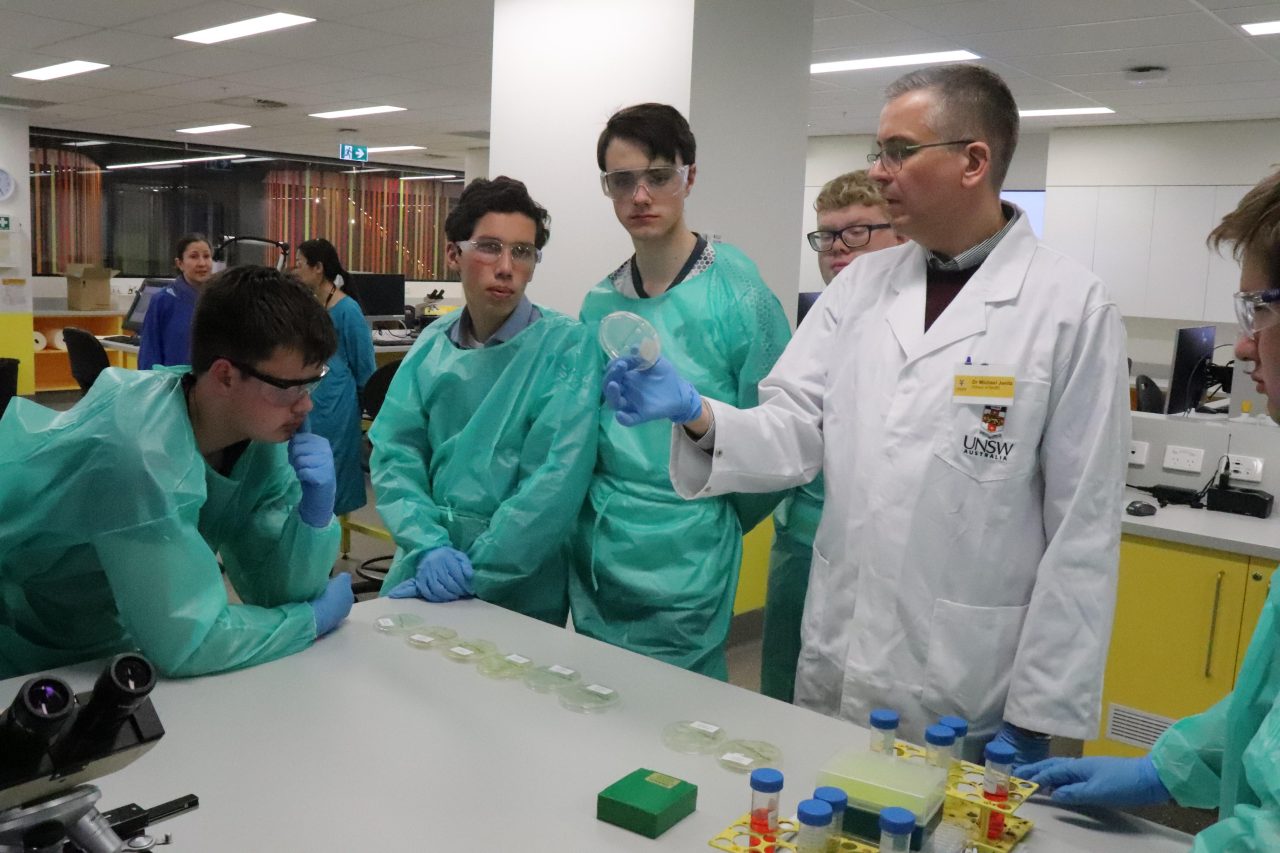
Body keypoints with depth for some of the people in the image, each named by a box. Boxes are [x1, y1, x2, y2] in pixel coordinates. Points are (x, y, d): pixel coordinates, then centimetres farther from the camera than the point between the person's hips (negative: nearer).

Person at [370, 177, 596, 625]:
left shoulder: (566, 345, -12)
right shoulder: (432, 344, 2)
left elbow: (557, 479, -20)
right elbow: (395, 453, -2)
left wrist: (473, 573, -19)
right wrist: (430, 547, -17)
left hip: (518, 592, -4)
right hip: (424, 575, 4)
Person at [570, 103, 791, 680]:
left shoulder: (736, 291, -12)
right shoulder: (598, 304, 4)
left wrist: (706, 522, 1)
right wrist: (603, 511, 7)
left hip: (683, 568, -5)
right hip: (597, 561, 5)